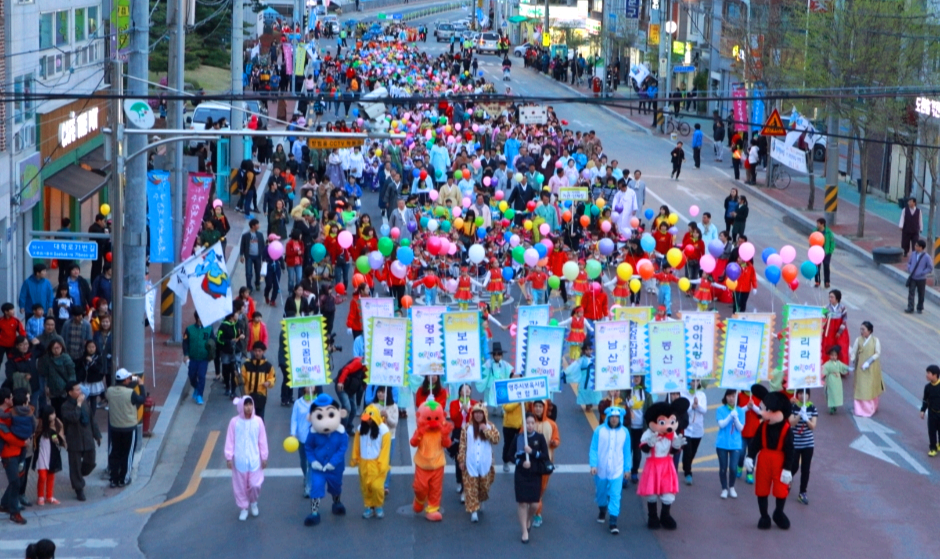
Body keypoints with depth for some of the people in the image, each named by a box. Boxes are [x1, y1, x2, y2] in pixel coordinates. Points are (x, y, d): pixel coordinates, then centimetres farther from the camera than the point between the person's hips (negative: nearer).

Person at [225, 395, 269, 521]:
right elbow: (230, 441, -3)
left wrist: (264, 457, 4)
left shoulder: (258, 421, -6)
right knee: (240, 485, 8)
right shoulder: (234, 422, -8)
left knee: (255, 484, -2)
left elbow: (262, 440, 1)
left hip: (254, 460, 0)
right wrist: (229, 457, -5)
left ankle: (253, 503, 27)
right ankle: (243, 508, 25)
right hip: (239, 460, 0)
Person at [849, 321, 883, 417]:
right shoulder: (858, 340, -1)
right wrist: (851, 365, -5)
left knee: (871, 388, 7)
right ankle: (861, 409, 5)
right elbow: (853, 353, -1)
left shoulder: (875, 340, -4)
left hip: (872, 369, -1)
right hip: (860, 368, 1)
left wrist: (868, 362, -19)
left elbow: (878, 353, -9)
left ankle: (871, 408, 22)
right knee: (861, 388, -1)